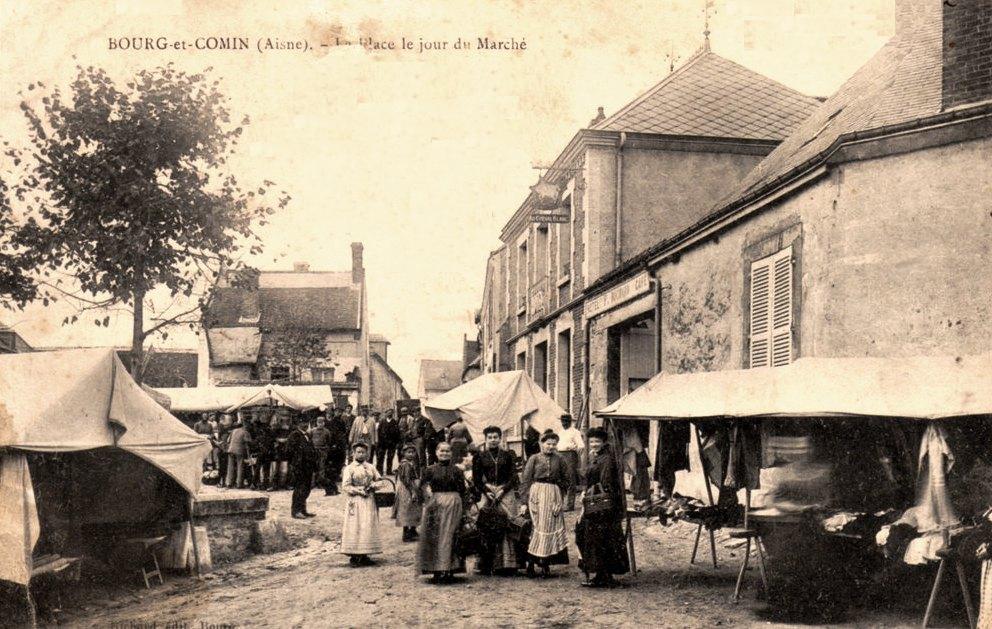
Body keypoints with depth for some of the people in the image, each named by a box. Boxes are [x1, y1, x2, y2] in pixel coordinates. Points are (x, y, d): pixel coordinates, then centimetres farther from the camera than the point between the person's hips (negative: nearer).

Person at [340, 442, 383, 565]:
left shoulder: (370, 467, 12)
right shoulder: (349, 468, -2)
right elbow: (345, 486, -7)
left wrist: (373, 485, -6)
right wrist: (359, 490, -16)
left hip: (369, 501, 5)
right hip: (355, 502, -5)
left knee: (369, 528, 3)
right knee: (355, 528, -6)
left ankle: (364, 556, 9)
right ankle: (354, 556, -3)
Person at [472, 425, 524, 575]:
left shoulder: (508, 455, 8)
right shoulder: (479, 456, 7)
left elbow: (514, 477, 4)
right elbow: (476, 478, 5)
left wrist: (503, 490, -9)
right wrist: (486, 492, -8)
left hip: (506, 494, 0)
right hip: (486, 494, 0)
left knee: (506, 526, -6)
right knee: (486, 530, -7)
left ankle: (507, 563, -1)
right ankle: (486, 566, -3)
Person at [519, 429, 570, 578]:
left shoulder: (559, 459, 8)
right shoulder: (534, 459, 2)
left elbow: (565, 479, 17)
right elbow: (525, 481, 0)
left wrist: (560, 496, 6)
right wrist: (524, 502, -5)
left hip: (554, 496, 3)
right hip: (537, 495, -3)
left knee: (551, 528, 1)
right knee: (539, 527, -7)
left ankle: (545, 564, 8)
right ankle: (530, 563, 0)